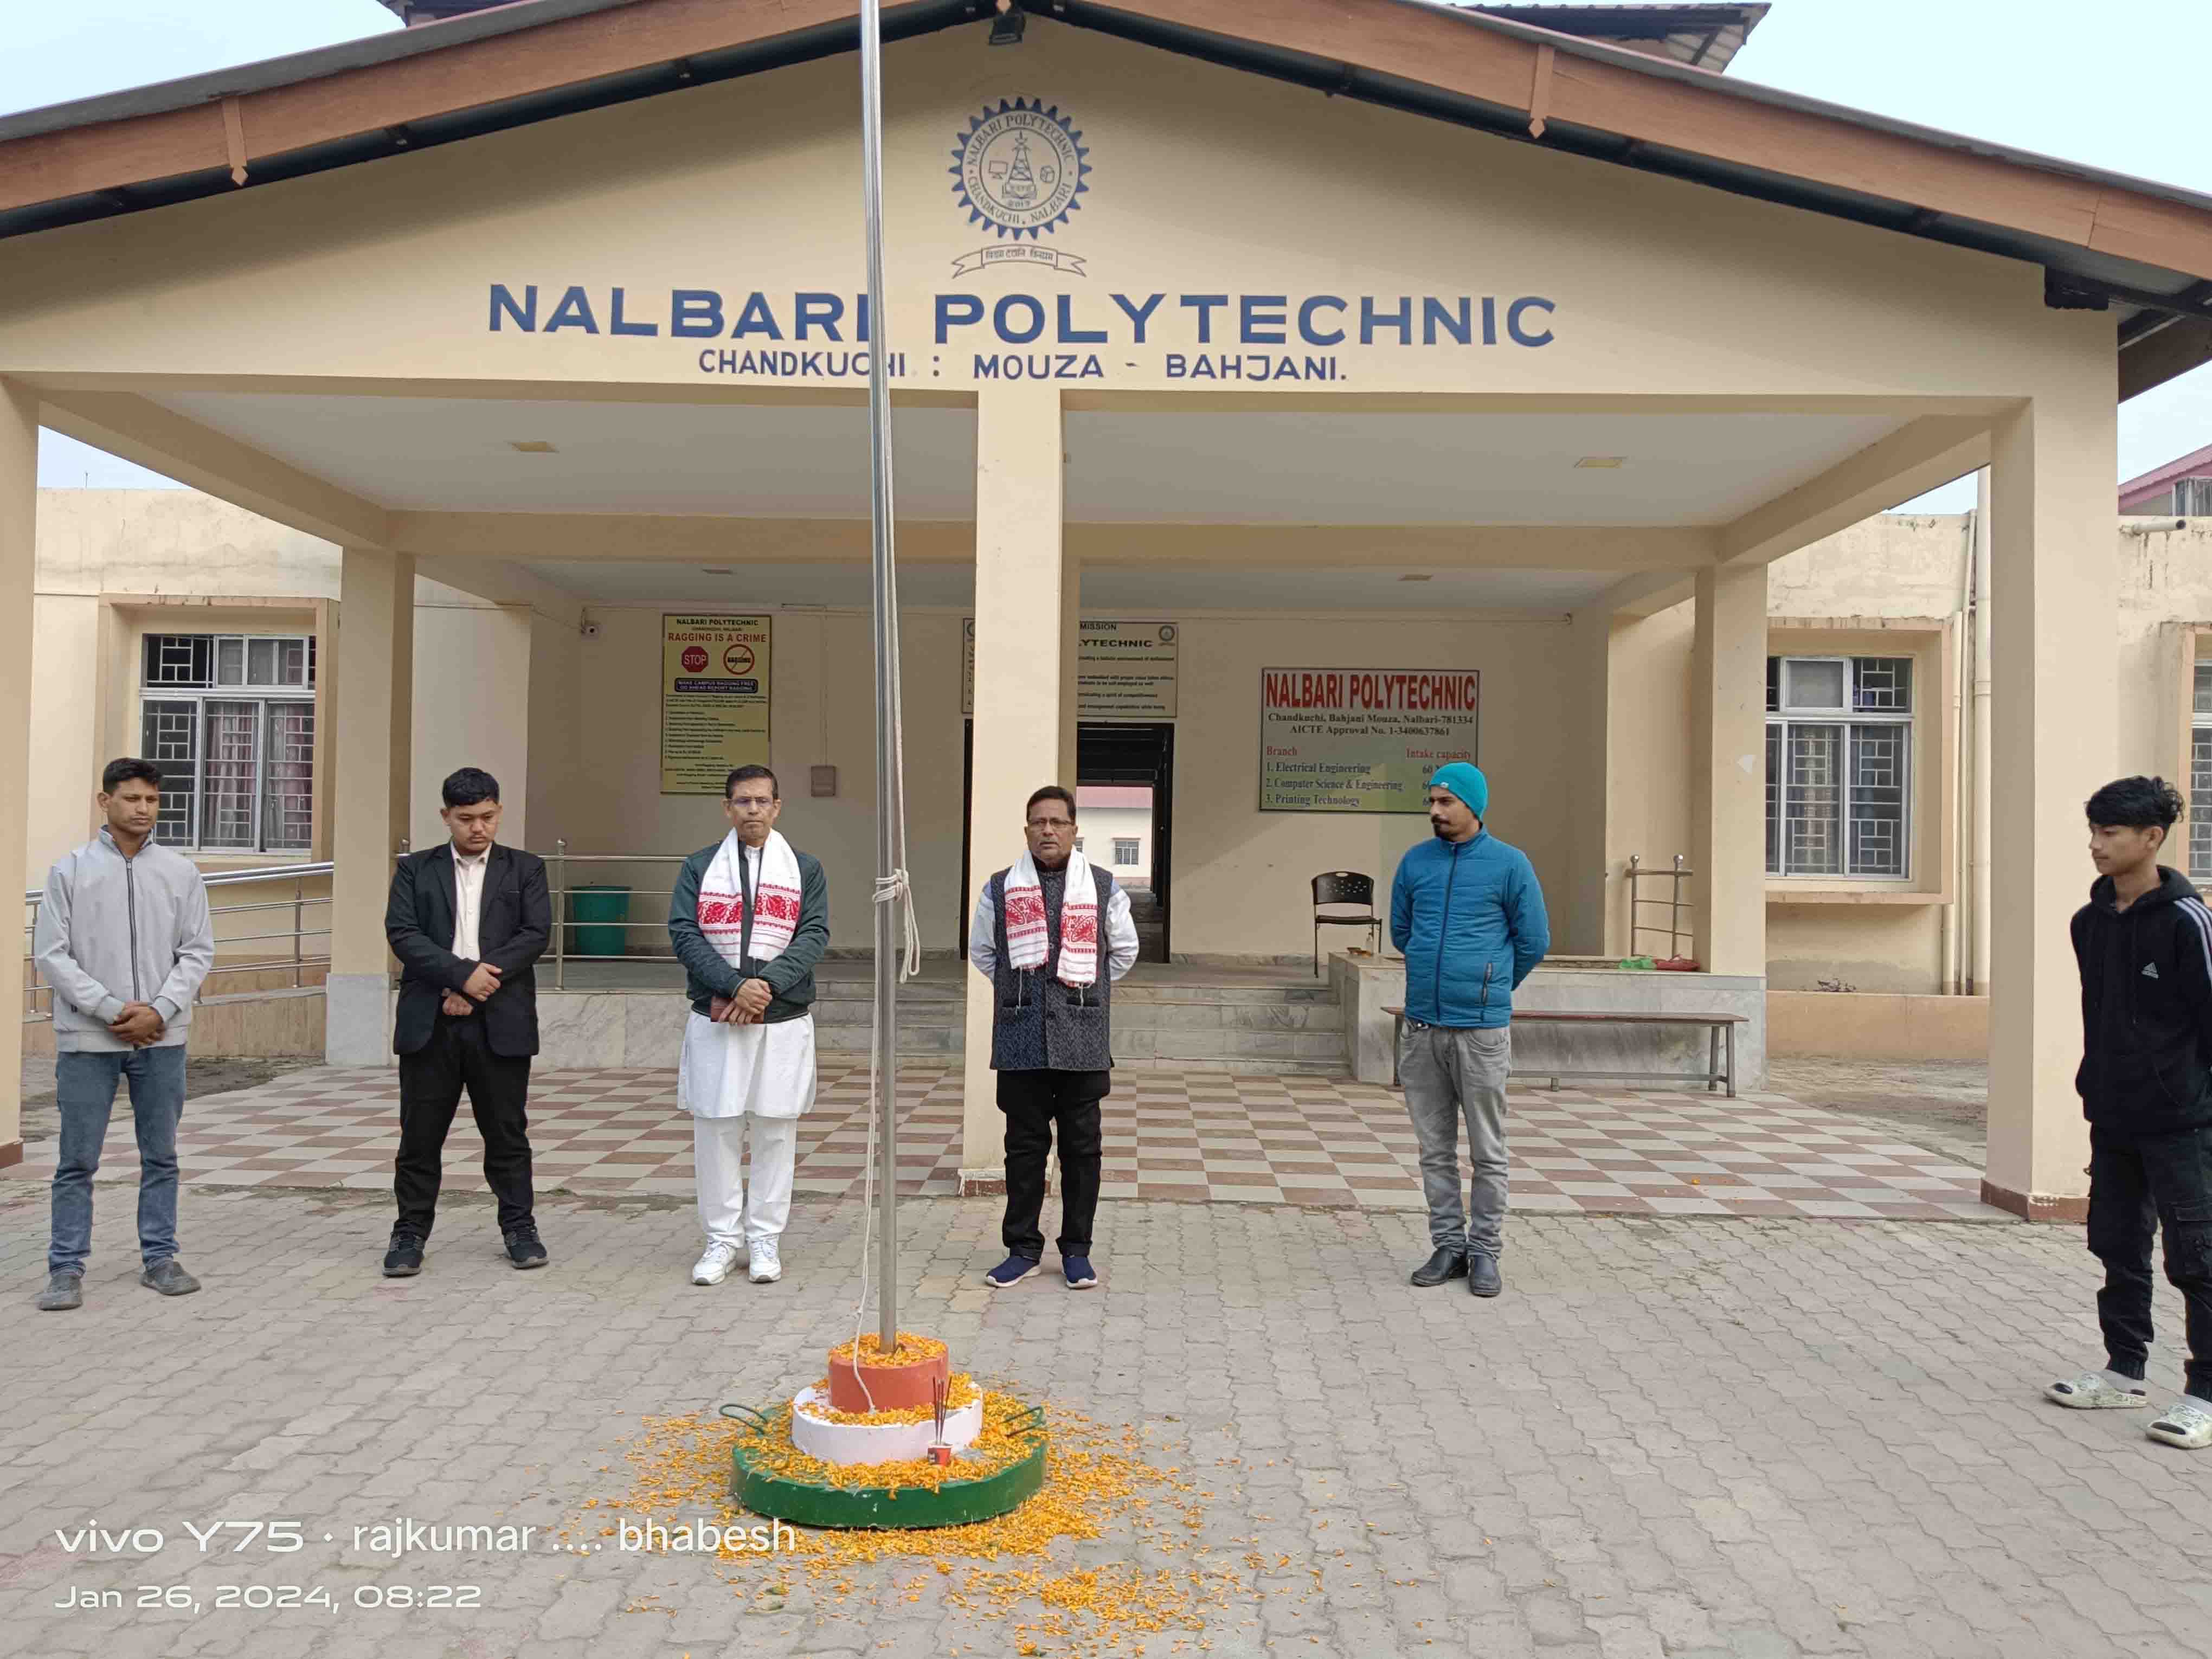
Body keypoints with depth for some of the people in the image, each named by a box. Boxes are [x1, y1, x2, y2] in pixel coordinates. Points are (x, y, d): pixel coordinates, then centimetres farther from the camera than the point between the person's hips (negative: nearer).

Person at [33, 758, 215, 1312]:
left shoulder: (181, 872, 4)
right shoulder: (70, 870, -1)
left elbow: (198, 951, 3)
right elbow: (51, 954, -4)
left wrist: (159, 1011, -10)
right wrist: (111, 1010, -13)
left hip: (162, 1039, 2)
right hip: (88, 1038, -2)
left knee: (161, 1156, 10)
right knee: (77, 1161, 2)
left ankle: (159, 1257, 20)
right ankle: (66, 1269, 12)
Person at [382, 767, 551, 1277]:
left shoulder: (525, 869, 8)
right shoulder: (415, 869, 9)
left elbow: (536, 934, -3)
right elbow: (402, 933, -4)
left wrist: (480, 984, -13)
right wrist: (462, 974, -15)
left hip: (501, 1022, 0)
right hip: (429, 1022, 1)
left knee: (507, 1132, 7)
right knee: (420, 1133, 6)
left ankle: (520, 1227, 18)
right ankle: (411, 1232, 18)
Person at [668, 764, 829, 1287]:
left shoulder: (805, 868, 6)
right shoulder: (700, 866, 5)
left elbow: (814, 935, -3)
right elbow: (684, 932, -5)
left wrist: (767, 984, -18)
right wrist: (735, 986, -17)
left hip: (784, 1021, 0)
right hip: (714, 1020, 0)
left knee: (776, 1130, 5)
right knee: (715, 1128, 4)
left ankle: (765, 1239, 16)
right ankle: (722, 1239, 16)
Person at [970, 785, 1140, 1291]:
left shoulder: (1103, 888, 4)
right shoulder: (1001, 889, 5)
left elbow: (1125, 950, 16)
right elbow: (981, 951, 18)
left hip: (1082, 1040, 0)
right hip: (1020, 1040, 1)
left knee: (1081, 1147, 6)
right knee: (1024, 1145, 7)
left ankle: (1077, 1250, 17)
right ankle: (1023, 1249, 18)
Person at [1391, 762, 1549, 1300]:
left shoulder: (1509, 864, -3)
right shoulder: (1415, 862, 6)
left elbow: (1534, 942, 4)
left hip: (1482, 1030, -3)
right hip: (1422, 1028, 3)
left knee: (1488, 1151, 4)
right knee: (1435, 1148, 10)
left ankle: (1485, 1252, 15)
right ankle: (1448, 1246, 20)